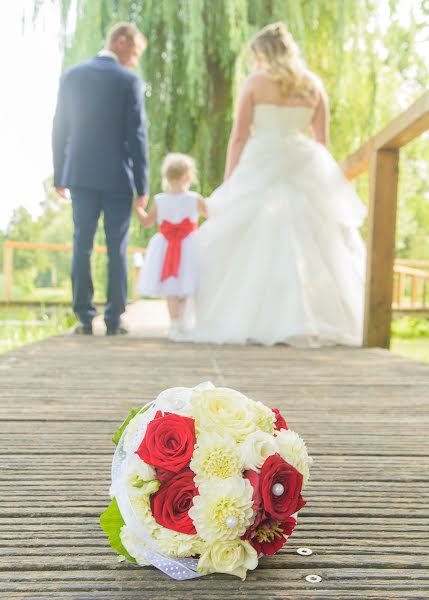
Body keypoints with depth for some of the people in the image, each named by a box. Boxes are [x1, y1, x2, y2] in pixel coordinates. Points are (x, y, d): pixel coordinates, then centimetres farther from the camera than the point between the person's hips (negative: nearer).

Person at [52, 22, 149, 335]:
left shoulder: (72, 75, 6)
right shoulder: (129, 80, -6)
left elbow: (60, 129, 8)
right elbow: (137, 135, -8)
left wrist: (59, 175, 14)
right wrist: (143, 185, -3)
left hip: (81, 175, 3)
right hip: (118, 177, -3)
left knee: (82, 245, 7)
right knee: (117, 249, 4)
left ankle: (85, 318, 7)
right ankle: (114, 319, 5)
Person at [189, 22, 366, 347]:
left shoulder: (256, 82, 2)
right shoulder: (314, 85, 11)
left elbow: (239, 137, -1)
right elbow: (322, 140, 11)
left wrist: (228, 182, 3)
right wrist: (319, 174, 20)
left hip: (261, 167, -3)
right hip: (304, 168, 3)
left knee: (252, 249, 1)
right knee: (313, 249, 5)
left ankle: (249, 323, -1)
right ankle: (316, 322, 4)